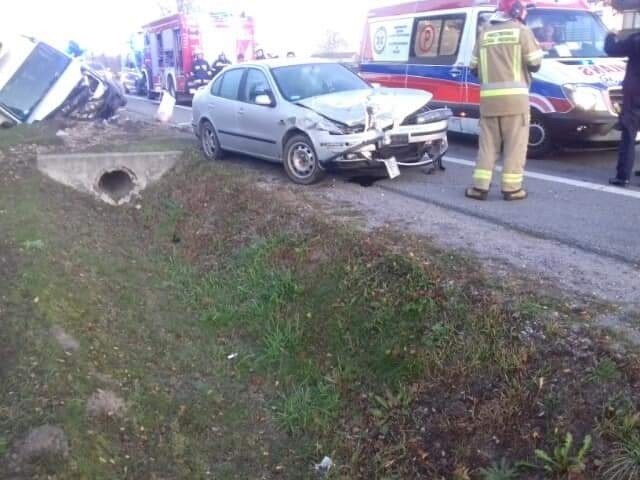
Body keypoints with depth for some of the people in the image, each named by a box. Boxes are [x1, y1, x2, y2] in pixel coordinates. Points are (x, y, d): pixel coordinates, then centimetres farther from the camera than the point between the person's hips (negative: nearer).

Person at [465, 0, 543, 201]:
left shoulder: (484, 33, 14)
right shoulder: (521, 31, 0)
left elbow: (474, 67, 16)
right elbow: (535, 63, -1)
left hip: (489, 97, 4)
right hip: (514, 96, -4)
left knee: (488, 143, 9)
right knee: (515, 144, 2)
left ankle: (480, 186, 5)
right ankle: (512, 188, 2)